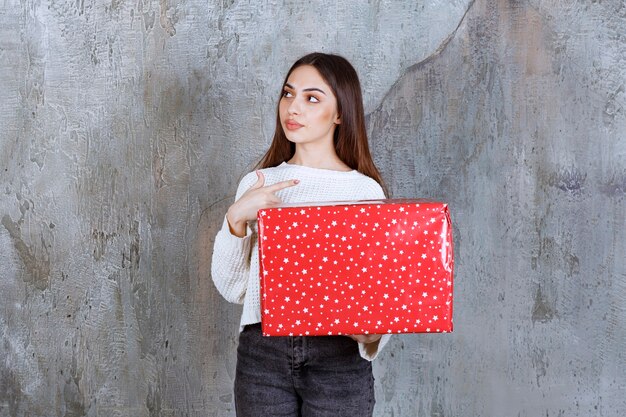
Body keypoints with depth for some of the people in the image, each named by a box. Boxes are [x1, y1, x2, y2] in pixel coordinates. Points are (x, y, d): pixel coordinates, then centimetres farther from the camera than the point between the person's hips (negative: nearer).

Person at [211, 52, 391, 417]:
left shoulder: (365, 190, -2)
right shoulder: (258, 185, 7)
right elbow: (231, 288, 4)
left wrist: (372, 333, -20)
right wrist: (237, 218, -10)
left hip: (338, 359, -2)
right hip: (262, 352, 2)